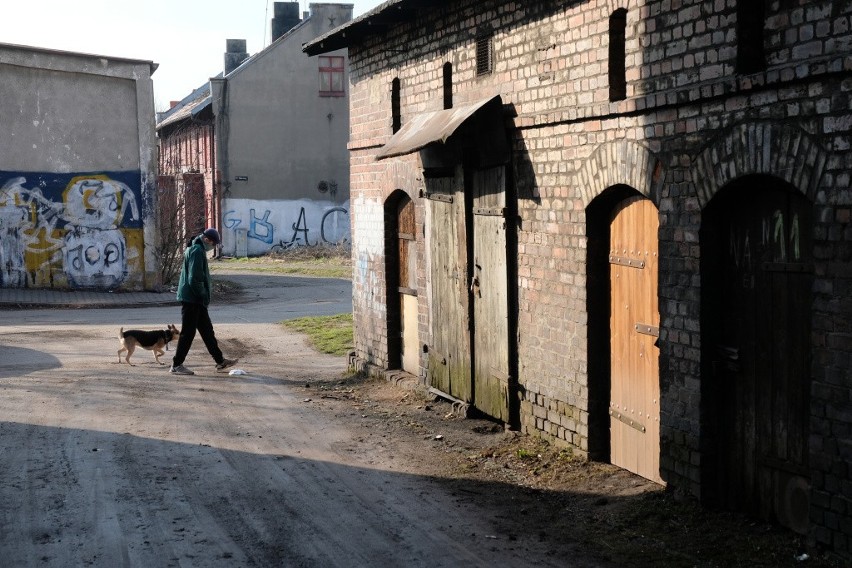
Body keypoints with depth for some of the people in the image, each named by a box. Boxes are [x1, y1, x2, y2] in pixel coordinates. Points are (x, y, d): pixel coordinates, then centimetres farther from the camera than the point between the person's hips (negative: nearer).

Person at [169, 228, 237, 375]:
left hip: (196, 299, 11)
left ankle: (220, 360, 21)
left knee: (207, 330, 14)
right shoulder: (197, 251, -18)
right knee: (188, 332, -4)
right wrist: (203, 294, -15)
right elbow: (194, 279, -23)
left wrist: (207, 283, 12)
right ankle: (176, 365, 2)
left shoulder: (197, 249, 16)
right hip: (191, 298, -11)